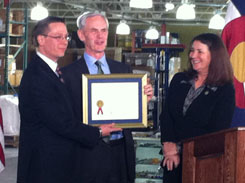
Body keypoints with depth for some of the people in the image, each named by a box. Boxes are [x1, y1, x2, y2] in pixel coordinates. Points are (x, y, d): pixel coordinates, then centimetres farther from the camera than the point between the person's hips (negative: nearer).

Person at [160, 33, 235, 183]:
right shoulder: (179, 80, 9)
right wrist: (169, 145, -13)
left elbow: (216, 132, -9)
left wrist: (179, 148, -9)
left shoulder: (225, 90, -6)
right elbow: (166, 116, 4)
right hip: (173, 159, 4)